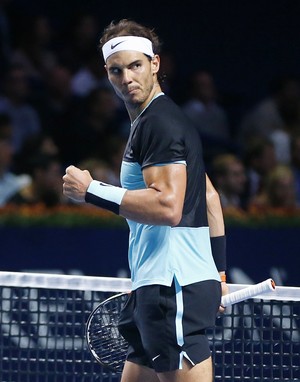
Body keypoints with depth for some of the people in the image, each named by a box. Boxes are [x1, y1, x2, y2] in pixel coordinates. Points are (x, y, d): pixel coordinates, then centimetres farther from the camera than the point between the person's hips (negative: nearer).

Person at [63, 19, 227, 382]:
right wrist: (217, 272, 28)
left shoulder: (159, 122, -10)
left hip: (174, 285, -11)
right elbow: (210, 198, 28)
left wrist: (92, 190, -17)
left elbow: (168, 206, -22)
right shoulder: (159, 120, 22)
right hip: (157, 286, 11)